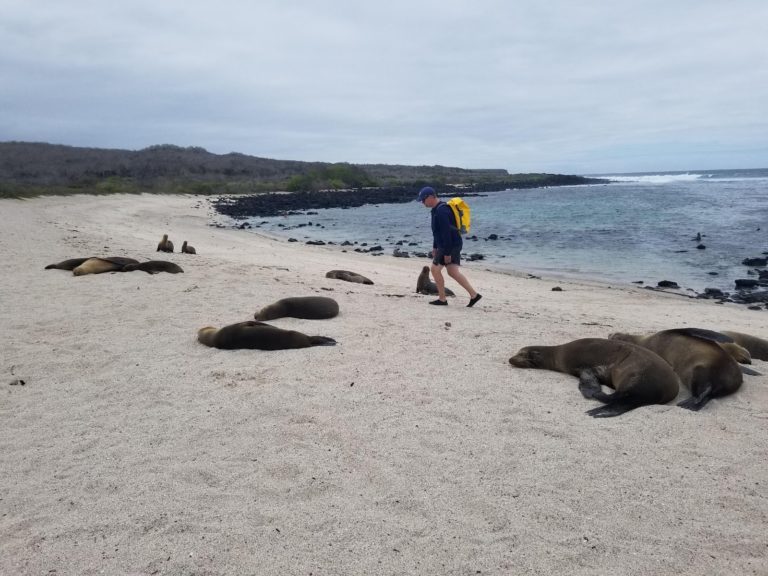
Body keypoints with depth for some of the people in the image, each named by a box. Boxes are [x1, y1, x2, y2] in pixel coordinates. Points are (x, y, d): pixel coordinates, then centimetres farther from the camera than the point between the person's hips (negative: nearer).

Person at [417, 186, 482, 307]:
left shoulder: (441, 211, -20)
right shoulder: (437, 209, 13)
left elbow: (446, 233, -24)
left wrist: (447, 253, -24)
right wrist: (435, 247, 24)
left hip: (450, 245, -10)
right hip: (454, 245, 10)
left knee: (435, 269, -1)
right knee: (453, 272, 8)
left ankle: (442, 299, 6)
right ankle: (474, 294, 8)